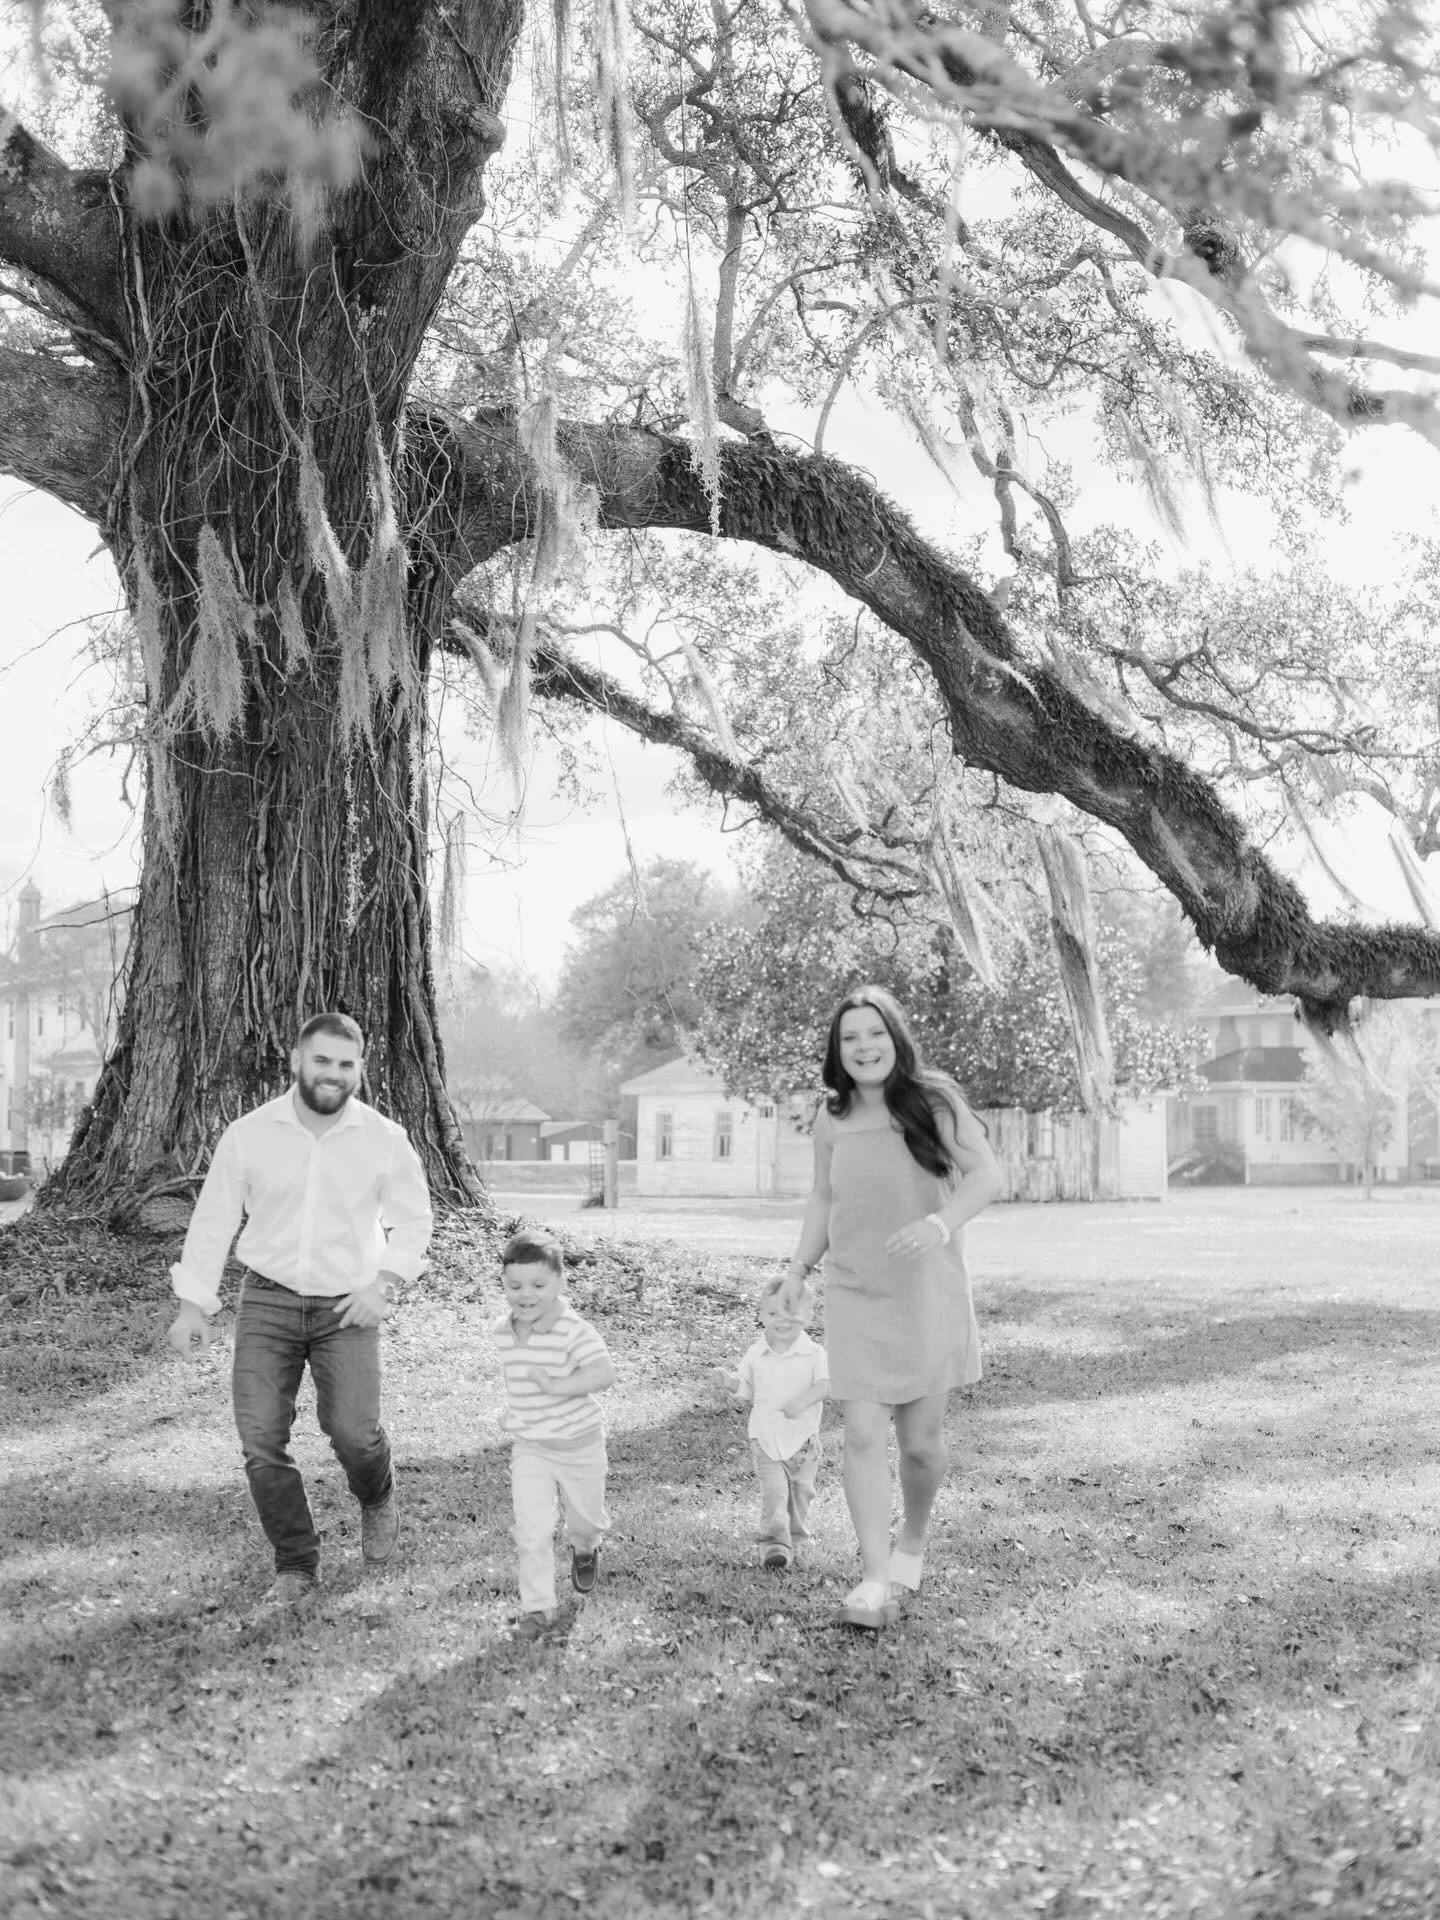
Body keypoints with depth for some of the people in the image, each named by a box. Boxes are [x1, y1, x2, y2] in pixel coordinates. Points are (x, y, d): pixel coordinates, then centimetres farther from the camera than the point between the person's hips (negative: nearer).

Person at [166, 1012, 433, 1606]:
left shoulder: (385, 1140, -4)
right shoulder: (248, 1134, -4)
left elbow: (413, 1220, 7)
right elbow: (212, 1219, 3)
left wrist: (384, 1283, -7)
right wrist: (193, 1305, 2)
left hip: (346, 1308, -1)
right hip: (267, 1300, 1)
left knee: (352, 1430, -14)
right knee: (260, 1439, -7)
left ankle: (377, 1501, 22)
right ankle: (296, 1567, 10)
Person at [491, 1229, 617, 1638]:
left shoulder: (574, 1330, -25)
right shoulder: (501, 1332, -5)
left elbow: (604, 1374, -35)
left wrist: (556, 1386, -39)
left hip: (579, 1444, -3)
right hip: (528, 1448, 3)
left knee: (585, 1518, 19)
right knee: (532, 1530, -7)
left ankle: (584, 1550, 54)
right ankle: (537, 1606, 6)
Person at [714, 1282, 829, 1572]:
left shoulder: (813, 1353, -7)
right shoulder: (754, 1355, 1)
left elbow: (827, 1382, -20)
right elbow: (746, 1391, 10)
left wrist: (803, 1400, -35)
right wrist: (730, 1383, -11)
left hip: (803, 1439, 0)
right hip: (766, 1439, 0)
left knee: (801, 1490, 13)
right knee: (773, 1492, -14)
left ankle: (793, 1535, 34)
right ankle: (775, 1543, -13)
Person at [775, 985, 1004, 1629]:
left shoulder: (933, 1101, -7)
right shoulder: (831, 1120, 3)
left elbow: (987, 1174, -12)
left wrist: (940, 1223, -29)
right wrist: (799, 1267, 7)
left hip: (928, 1292, -2)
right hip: (855, 1293, 2)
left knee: (921, 1439, 8)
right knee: (863, 1436, -9)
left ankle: (913, 1542, 35)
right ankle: (877, 1578, -6)